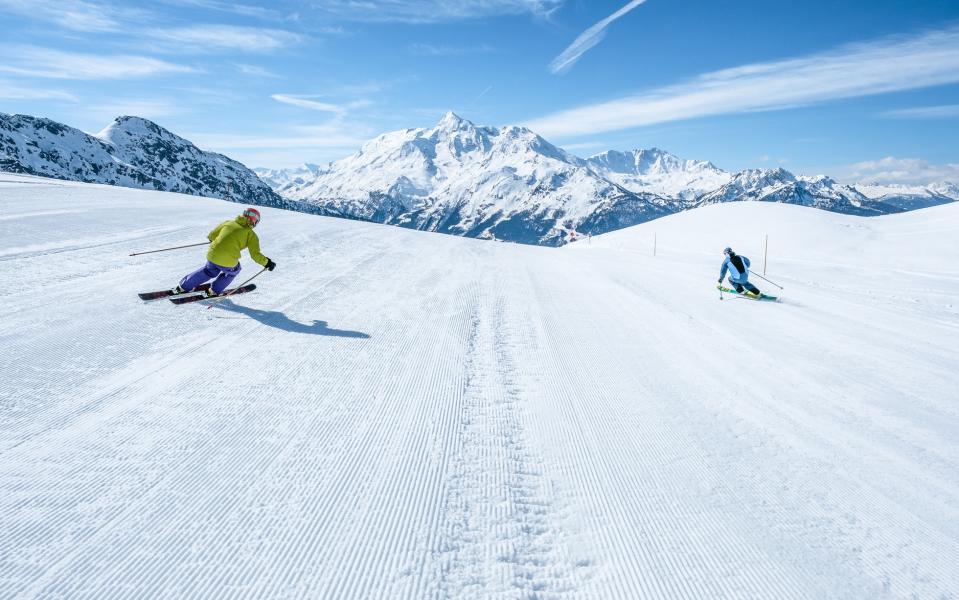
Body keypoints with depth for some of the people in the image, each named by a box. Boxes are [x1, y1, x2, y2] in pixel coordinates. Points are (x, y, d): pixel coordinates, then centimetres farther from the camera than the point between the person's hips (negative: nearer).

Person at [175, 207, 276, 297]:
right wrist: (267, 263, 9)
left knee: (210, 270, 34)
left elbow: (212, 235, 20)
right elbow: (255, 255, -4)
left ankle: (184, 286, 40)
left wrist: (210, 238, 43)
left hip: (212, 256, 4)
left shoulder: (228, 222, 12)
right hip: (228, 262, -4)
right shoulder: (250, 234, 1)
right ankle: (214, 291, 31)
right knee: (234, 270, 31)